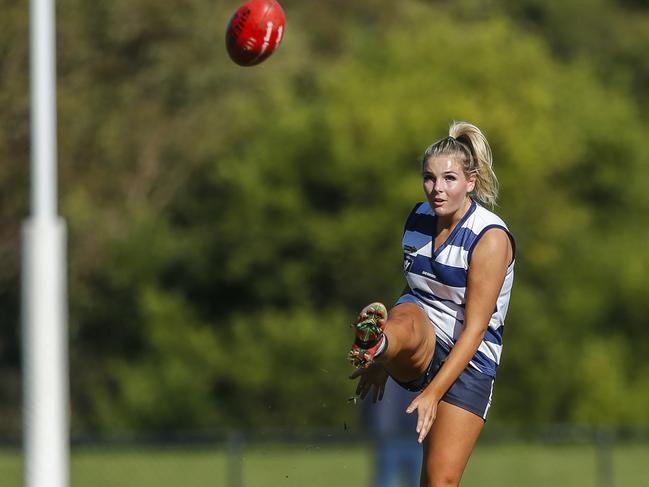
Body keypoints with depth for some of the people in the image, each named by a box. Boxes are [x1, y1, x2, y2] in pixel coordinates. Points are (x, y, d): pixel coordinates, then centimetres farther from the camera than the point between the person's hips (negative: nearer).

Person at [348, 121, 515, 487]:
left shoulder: (491, 237, -13)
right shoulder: (418, 217, 6)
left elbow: (475, 329, -17)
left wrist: (434, 393, -23)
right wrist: (381, 362, 22)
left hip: (469, 359, -3)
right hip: (416, 353, 3)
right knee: (406, 317, -36)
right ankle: (374, 347, -70)